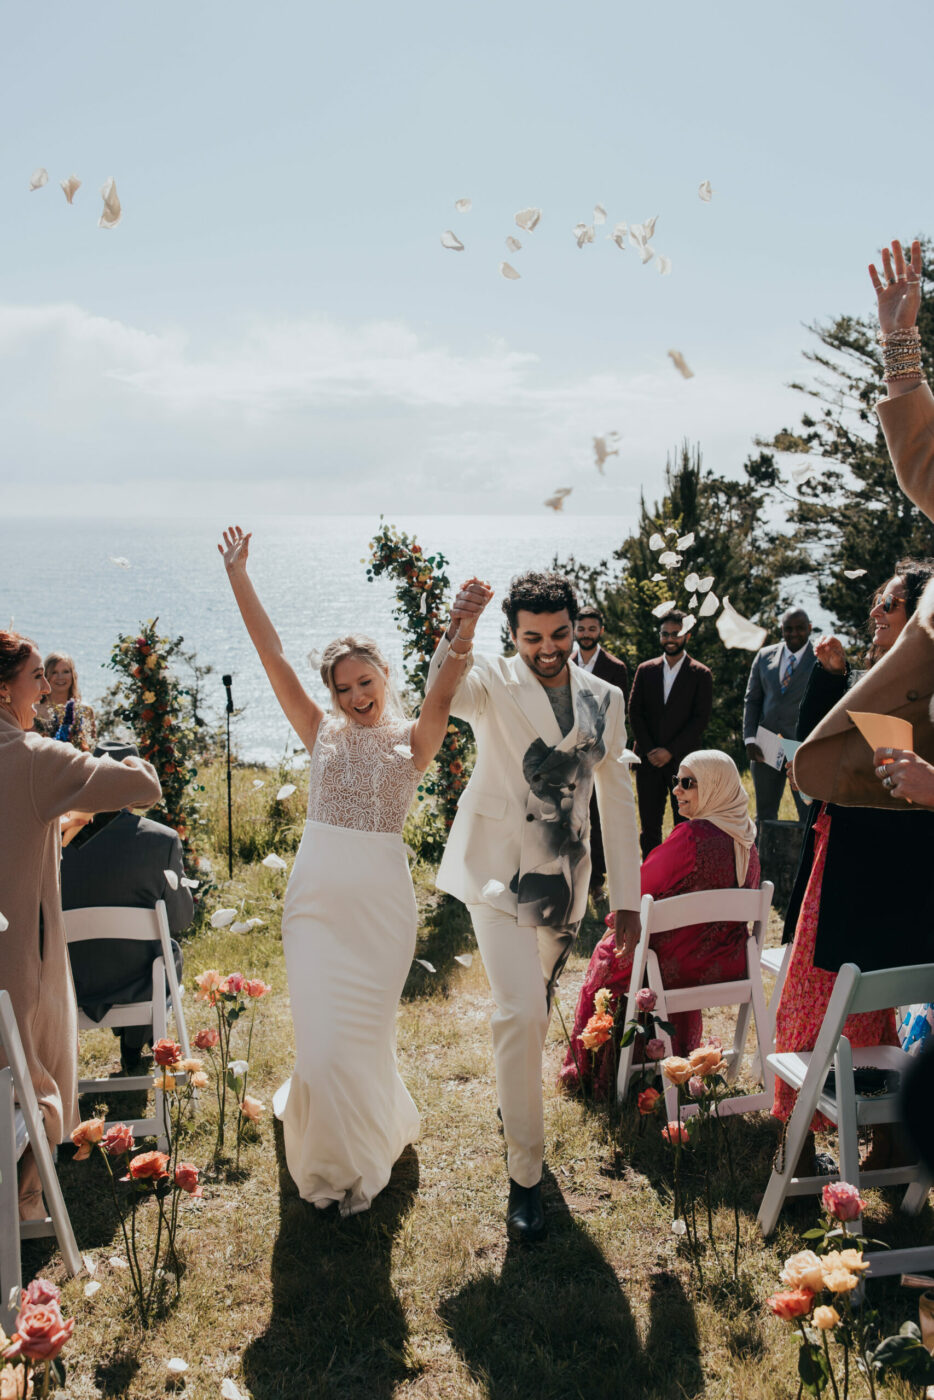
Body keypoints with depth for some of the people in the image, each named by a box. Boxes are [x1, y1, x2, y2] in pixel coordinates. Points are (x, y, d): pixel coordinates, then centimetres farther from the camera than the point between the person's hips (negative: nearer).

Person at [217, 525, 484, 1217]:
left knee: (367, 1026, 8)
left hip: (382, 896, -1)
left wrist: (464, 631, -37)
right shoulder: (321, 732, 6)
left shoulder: (411, 740, 1)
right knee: (322, 1026, 3)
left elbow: (442, 693, -18)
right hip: (318, 891, 2)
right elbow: (272, 654, 1)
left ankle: (362, 1153, 33)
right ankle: (335, 1153, 29)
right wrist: (238, 573, -4)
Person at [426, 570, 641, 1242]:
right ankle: (525, 1174, -3)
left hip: (564, 882, 4)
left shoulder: (605, 699, 4)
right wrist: (456, 630, -52)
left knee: (537, 1009, 18)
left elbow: (618, 800, 9)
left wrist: (627, 897, 9)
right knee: (520, 1014, -15)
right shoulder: (494, 680, -7)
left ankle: (517, 1101, 46)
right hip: (500, 874, -4)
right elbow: (444, 695, -32)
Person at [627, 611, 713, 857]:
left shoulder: (700, 675, 2)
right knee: (649, 824, 5)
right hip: (648, 760, 3)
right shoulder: (645, 670, 10)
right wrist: (649, 750, -5)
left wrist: (670, 751, -11)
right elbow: (635, 712, 7)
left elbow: (701, 719, -4)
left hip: (682, 760, -3)